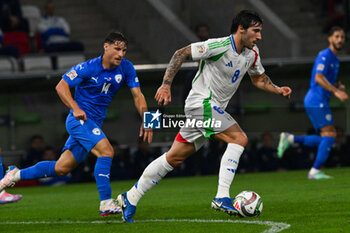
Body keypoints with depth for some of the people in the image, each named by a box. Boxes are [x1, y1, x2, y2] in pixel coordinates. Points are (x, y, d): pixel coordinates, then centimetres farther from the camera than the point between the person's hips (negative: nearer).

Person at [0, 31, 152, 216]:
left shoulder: (126, 68, -1)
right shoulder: (88, 68, -16)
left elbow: (137, 95, 1)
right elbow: (61, 86, -12)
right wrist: (75, 108, -27)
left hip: (94, 124, 6)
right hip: (79, 119, -6)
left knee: (62, 169, 8)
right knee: (106, 151, -26)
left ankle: (16, 175, 24)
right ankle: (106, 204, -25)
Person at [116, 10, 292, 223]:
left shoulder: (252, 53, 7)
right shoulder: (219, 46, -18)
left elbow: (259, 78, 24)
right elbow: (181, 54, -15)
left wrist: (277, 90, 5)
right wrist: (166, 85, -20)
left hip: (214, 109, 9)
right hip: (202, 103, -9)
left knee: (175, 157, 9)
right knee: (239, 139, -20)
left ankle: (130, 198, 14)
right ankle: (222, 197, -22)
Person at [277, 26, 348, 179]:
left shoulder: (335, 58, 20)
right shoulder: (325, 55, -11)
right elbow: (318, 78, -23)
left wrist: (338, 86, 8)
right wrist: (336, 91, -28)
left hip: (320, 102, 10)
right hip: (317, 102, -10)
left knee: (325, 140, 7)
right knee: (330, 134, -14)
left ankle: (289, 139, 8)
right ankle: (315, 171, -14)